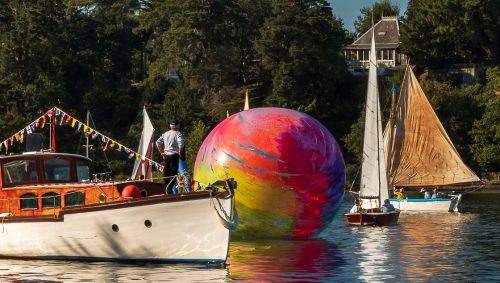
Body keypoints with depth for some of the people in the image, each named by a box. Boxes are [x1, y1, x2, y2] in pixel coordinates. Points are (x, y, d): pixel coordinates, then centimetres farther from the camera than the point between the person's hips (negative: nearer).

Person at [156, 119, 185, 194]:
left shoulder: (165, 134, 10)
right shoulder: (178, 134, -7)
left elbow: (158, 142, 9)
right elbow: (181, 144, -22)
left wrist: (162, 152, 13)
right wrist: (180, 153, -9)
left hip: (166, 156, 6)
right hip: (174, 156, -6)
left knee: (166, 173, 11)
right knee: (173, 173, -3)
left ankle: (166, 190, 14)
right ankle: (169, 190, -9)